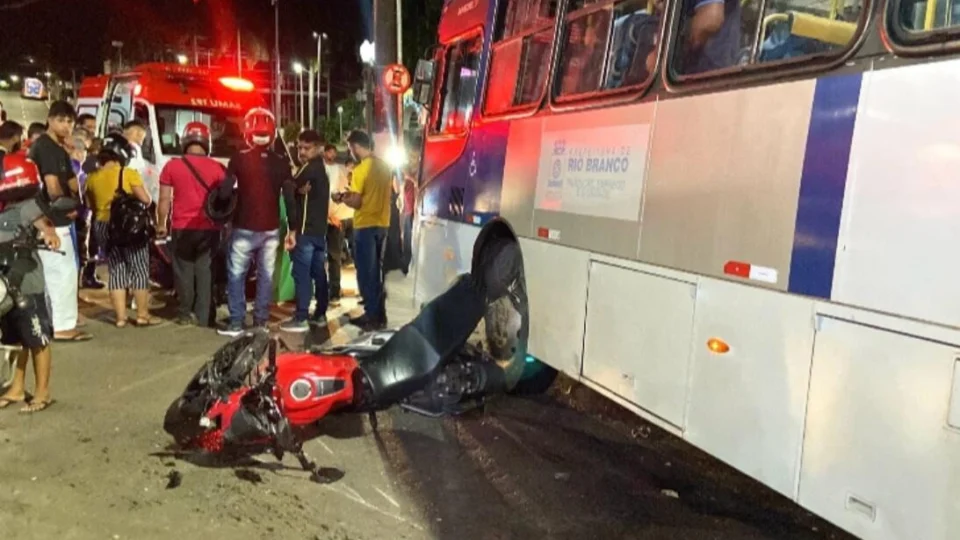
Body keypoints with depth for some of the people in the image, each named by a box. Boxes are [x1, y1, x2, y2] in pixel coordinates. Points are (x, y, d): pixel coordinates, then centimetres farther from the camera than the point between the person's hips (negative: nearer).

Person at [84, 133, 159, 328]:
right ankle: (142, 315, 5)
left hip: (103, 226, 5)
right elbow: (145, 200, -14)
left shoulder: (92, 178, 6)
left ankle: (120, 317, 9)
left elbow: (92, 206, 12)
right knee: (139, 269, 4)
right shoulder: (128, 173, -10)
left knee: (116, 270, 9)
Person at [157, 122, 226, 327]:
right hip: (209, 228, 0)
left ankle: (186, 313, 16)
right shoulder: (217, 168, -2)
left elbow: (165, 199, 0)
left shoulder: (172, 166, -2)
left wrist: (161, 224, 11)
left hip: (182, 228, 0)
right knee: (205, 271, 4)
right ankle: (204, 316, 5)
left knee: (184, 271, 11)